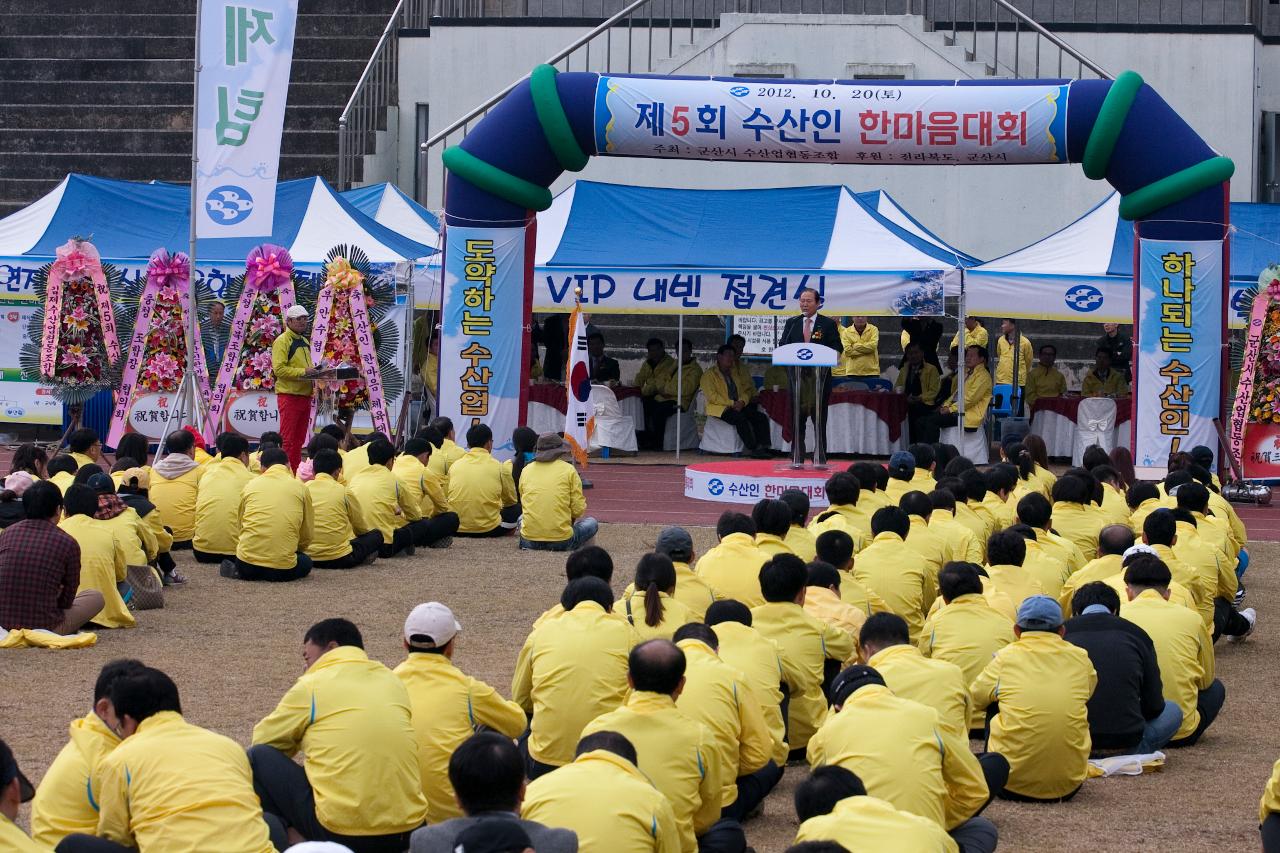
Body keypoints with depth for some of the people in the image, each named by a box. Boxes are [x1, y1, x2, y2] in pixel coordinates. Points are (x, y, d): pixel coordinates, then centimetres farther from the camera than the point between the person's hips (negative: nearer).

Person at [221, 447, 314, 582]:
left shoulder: (251, 485, 9)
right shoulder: (300, 487, 5)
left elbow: (240, 525, 17)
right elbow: (307, 536, 11)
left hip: (247, 565, 3)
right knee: (306, 562, 29)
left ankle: (236, 571, 4)